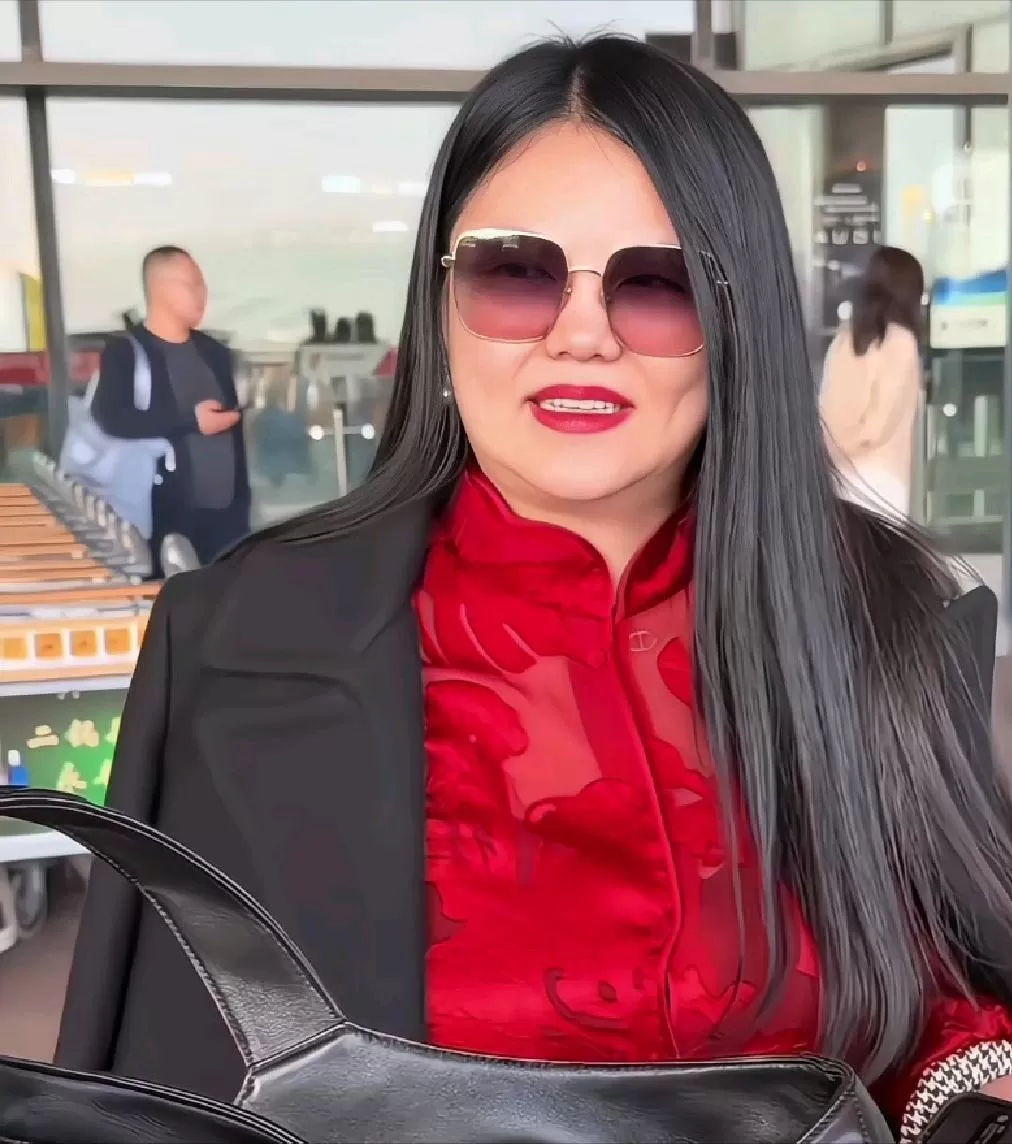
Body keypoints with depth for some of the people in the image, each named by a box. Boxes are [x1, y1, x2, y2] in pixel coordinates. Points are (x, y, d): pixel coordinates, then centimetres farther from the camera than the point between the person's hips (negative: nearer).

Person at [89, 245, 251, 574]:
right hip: (169, 516, -5)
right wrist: (191, 420, -16)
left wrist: (242, 501, 12)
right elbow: (112, 418, -18)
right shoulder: (125, 353, -2)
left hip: (226, 511, 5)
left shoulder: (214, 352, 15)